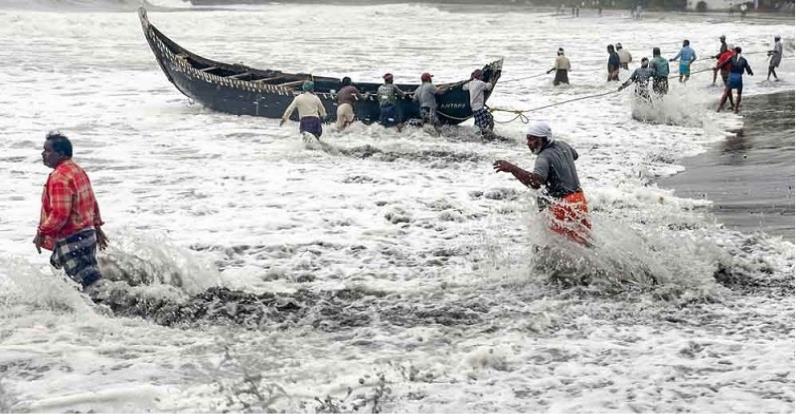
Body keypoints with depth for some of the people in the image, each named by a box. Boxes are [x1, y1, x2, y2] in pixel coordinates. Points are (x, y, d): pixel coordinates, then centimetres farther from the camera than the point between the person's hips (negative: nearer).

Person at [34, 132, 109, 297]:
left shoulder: (59, 178, -20)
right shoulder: (78, 171, 11)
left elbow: (60, 214, -26)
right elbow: (93, 203, 18)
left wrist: (42, 233, -16)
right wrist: (97, 226, 25)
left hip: (72, 240, -10)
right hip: (88, 233, 10)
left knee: (91, 283, -7)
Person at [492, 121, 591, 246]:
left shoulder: (544, 157, -19)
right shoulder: (562, 145, 8)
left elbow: (536, 182, -37)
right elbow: (575, 155, 33)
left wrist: (512, 168, -40)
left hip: (564, 207, -9)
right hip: (579, 199, 9)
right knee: (582, 242, 20)